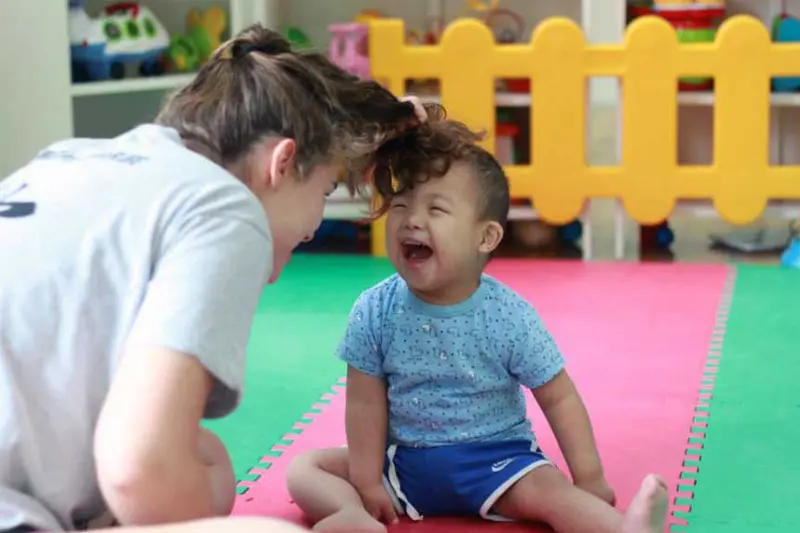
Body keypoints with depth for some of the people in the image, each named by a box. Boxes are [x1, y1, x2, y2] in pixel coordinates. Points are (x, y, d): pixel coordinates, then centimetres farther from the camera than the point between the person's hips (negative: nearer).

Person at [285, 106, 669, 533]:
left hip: (496, 457, -2)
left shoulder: (510, 317, -16)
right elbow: (365, 405, -5)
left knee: (550, 490, -28)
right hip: (403, 460, 3)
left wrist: (589, 479, -8)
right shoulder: (374, 312, -12)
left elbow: (559, 400, -8)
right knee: (303, 468, -9)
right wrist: (367, 483, -6)